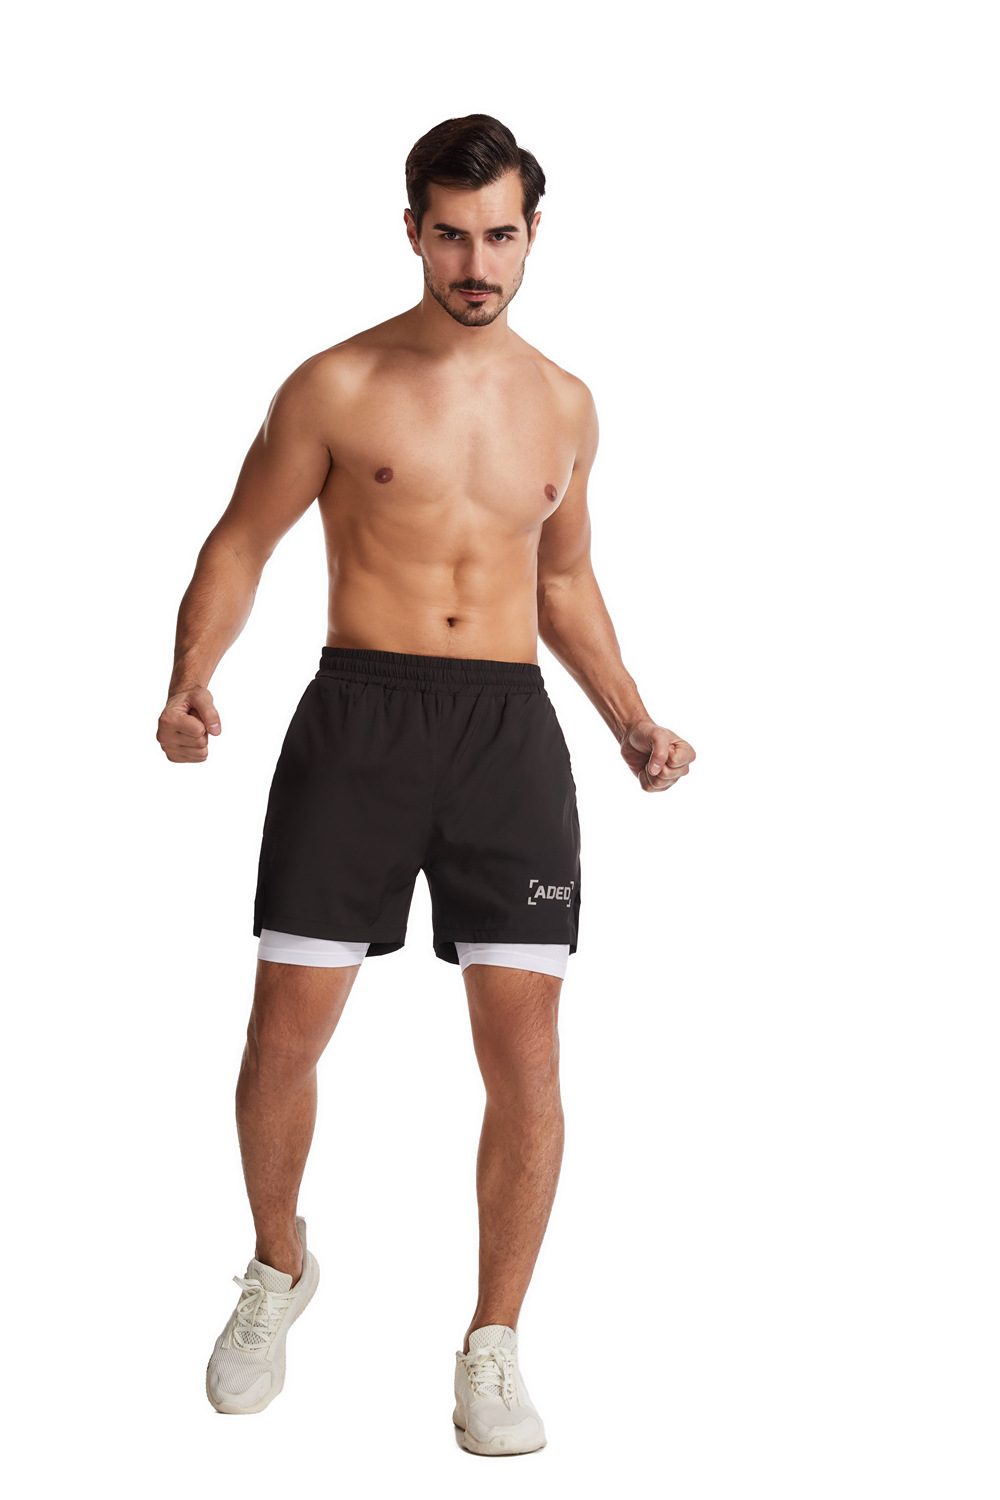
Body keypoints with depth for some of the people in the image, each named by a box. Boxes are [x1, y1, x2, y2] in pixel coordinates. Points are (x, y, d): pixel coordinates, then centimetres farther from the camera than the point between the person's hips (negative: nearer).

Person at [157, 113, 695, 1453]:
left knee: (526, 1054, -4)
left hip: (510, 730, 2)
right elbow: (240, 545, 4)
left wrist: (631, 720, 12)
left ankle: (494, 1347, 11)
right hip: (359, 715, -2)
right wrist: (190, 685, -12)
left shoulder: (562, 404, 13)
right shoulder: (336, 387, 1)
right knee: (287, 1032, -2)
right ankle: (278, 1269, 27)